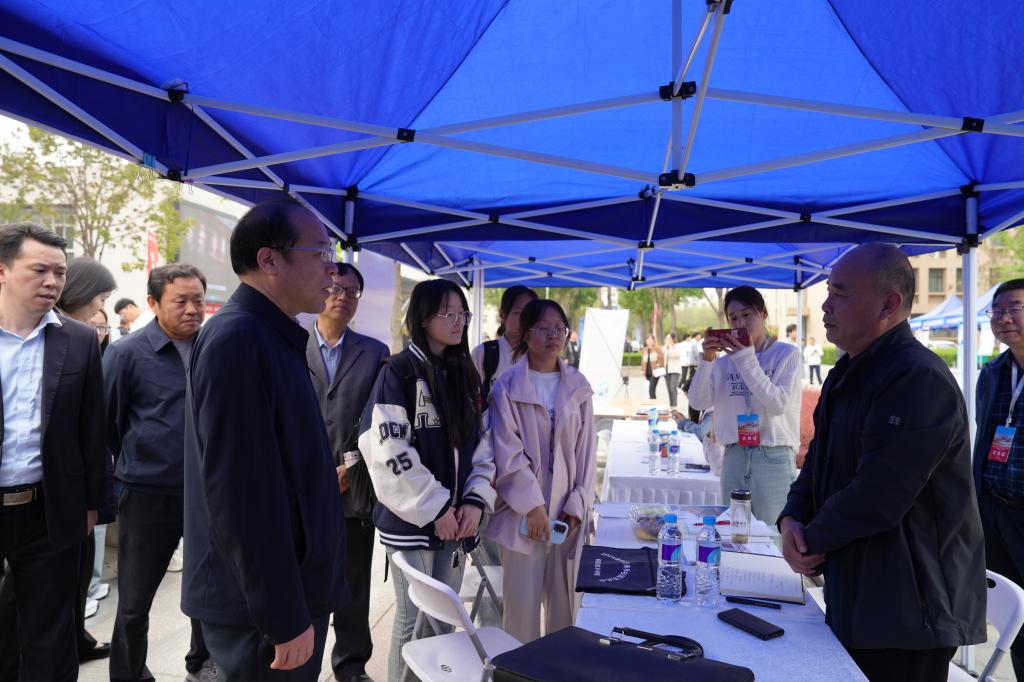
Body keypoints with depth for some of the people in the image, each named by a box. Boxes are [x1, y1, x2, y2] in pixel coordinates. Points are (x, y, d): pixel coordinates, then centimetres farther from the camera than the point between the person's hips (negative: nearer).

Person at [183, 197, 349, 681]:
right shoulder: (238, 338, -22)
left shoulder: (274, 336, 9)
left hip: (291, 591, 9)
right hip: (262, 609, -9)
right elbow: (241, 493, -25)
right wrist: (285, 619, -22)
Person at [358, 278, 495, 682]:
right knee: (413, 621, 5)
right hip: (413, 521, -5)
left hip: (456, 520, 5)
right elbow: (389, 451, -16)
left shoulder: (465, 375, 10)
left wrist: (476, 500, -3)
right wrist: (434, 508, -14)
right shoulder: (398, 372, -9)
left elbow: (481, 446, 11)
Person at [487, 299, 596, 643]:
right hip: (523, 510, -3)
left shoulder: (578, 386, 7)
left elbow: (586, 449, 7)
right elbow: (507, 451, -8)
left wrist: (578, 504, -1)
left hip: (568, 512, 3)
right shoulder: (508, 386, -4)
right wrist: (532, 505, -12)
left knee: (564, 601, 11)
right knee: (522, 603, 3)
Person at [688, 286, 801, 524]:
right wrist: (707, 359, -13)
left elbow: (778, 404, -12)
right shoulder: (725, 361, 9)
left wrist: (747, 360, -15)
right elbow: (698, 402, -1)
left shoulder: (787, 354, 0)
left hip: (773, 458, -3)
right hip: (734, 457, 4)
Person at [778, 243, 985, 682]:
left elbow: (877, 497, -28)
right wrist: (791, 519, -5)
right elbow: (819, 463, 13)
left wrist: (812, 539, -13)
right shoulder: (848, 375, 10)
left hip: (908, 612, -9)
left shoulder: (918, 378, -23)